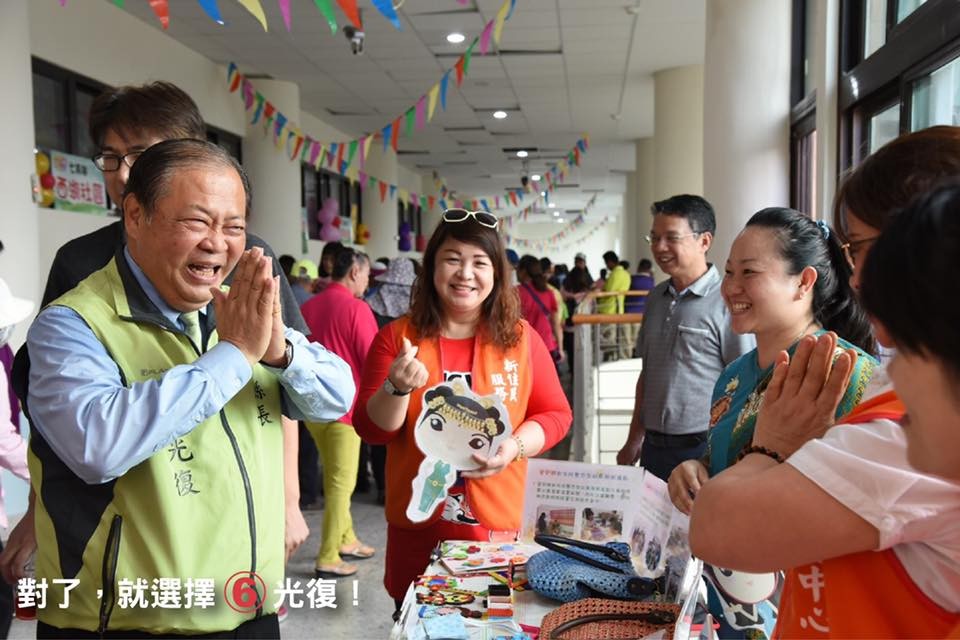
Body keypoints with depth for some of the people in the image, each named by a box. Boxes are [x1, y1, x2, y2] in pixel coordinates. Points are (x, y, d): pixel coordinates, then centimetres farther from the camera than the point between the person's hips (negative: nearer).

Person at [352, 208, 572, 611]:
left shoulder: (520, 338, 0)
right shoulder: (397, 337, -2)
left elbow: (556, 413, 3)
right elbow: (370, 429, -3)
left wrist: (514, 447, -15)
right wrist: (398, 388, -23)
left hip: (500, 524, 1)